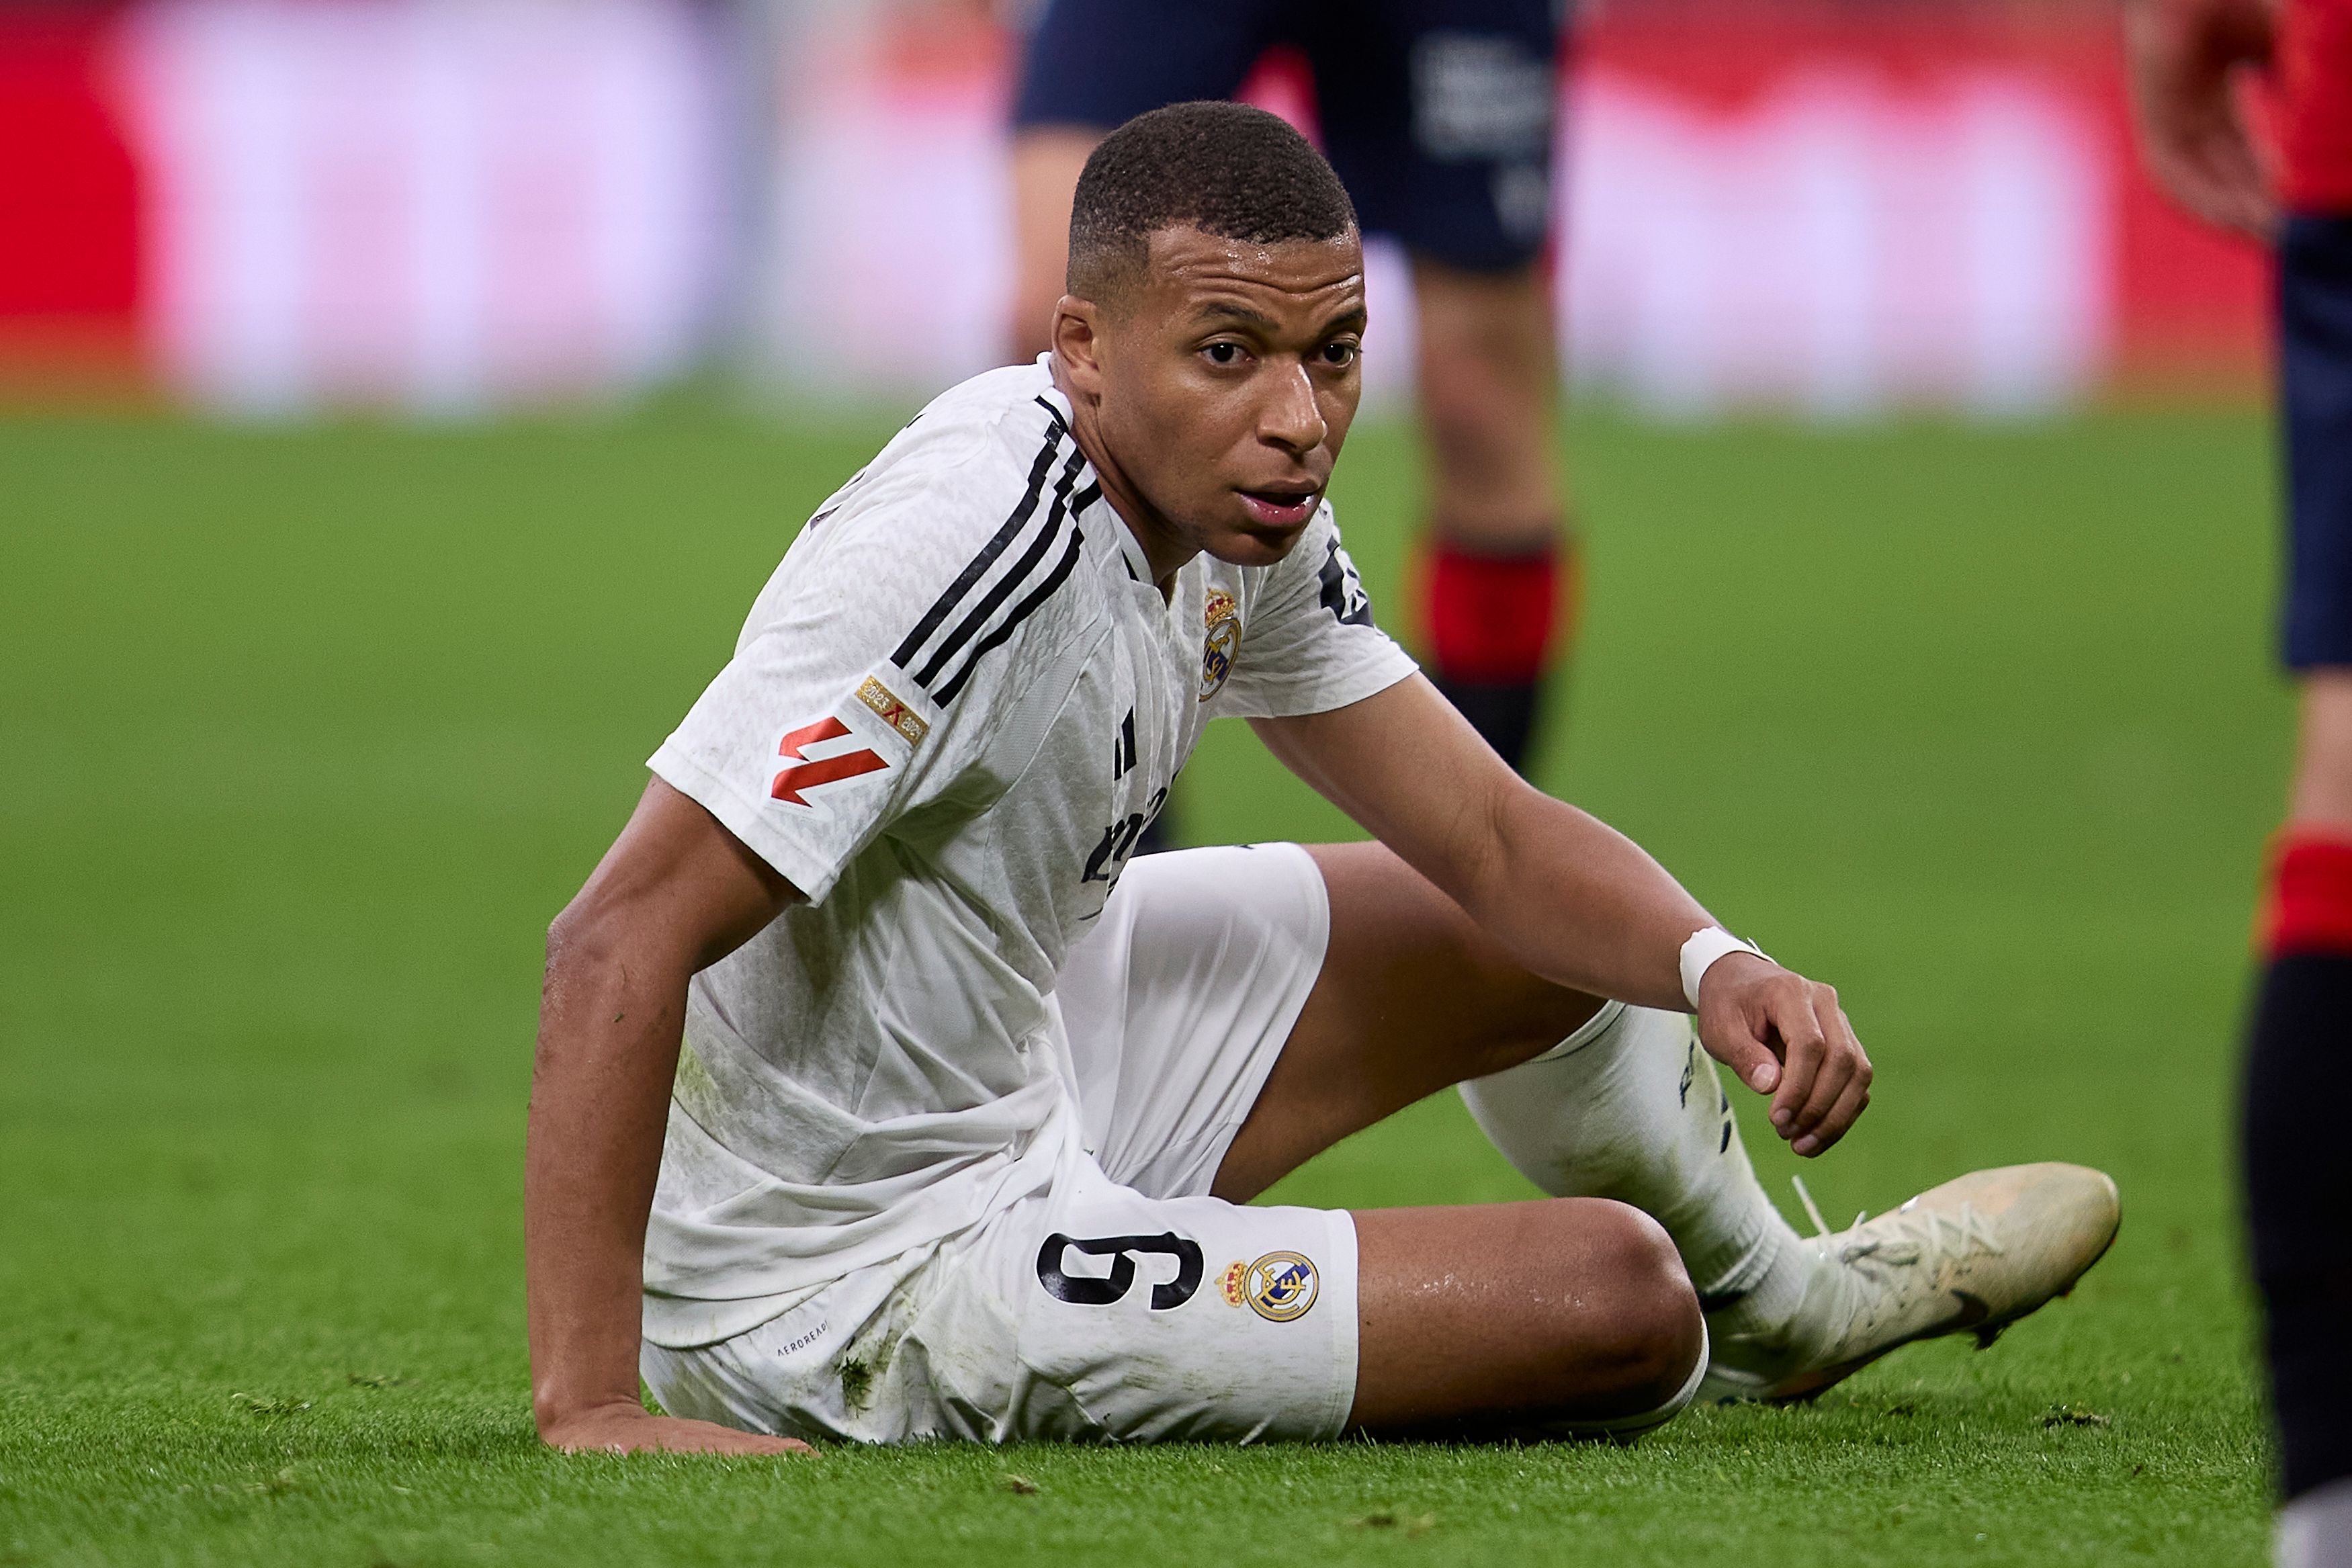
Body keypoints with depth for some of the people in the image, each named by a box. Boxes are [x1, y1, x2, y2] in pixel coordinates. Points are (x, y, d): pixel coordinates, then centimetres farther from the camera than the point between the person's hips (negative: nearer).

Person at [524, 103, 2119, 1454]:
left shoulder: (1241, 511, -5)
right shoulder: (981, 544, -33)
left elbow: (1494, 841, 3)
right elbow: (623, 940, -36)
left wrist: (1717, 968, -19)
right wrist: (592, 1410, -41)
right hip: (852, 1298, -9)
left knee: (1550, 942, 20)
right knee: (1609, 1292, -9)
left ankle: (1783, 1299, 52)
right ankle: (1702, 1345, 31)